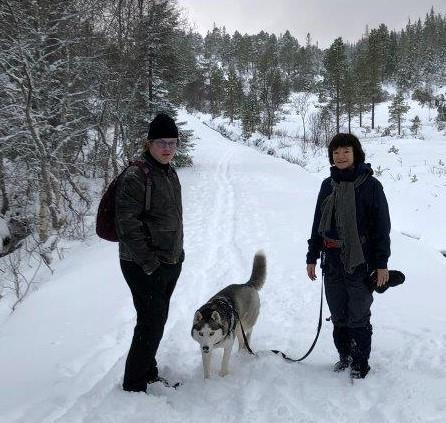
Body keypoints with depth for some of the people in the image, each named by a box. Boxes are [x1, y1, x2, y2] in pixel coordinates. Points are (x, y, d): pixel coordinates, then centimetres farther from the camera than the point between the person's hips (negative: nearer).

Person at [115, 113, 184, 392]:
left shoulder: (170, 173, 11)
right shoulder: (136, 176, -17)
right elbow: (127, 223, -21)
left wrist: (177, 253, 17)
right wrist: (148, 262, -20)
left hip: (171, 262, 9)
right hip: (145, 267, -8)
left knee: (157, 320, 18)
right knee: (151, 323, -3)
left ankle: (148, 372, 35)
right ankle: (134, 384, 14)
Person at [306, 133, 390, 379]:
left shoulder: (370, 185, -8)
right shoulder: (328, 185, 6)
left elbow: (382, 226, -7)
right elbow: (318, 223, 11)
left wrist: (381, 263, -10)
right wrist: (312, 257, 11)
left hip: (360, 261, -5)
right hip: (332, 262, 5)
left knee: (358, 317, 5)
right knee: (338, 315, 15)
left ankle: (360, 363, 22)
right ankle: (345, 356, 33)